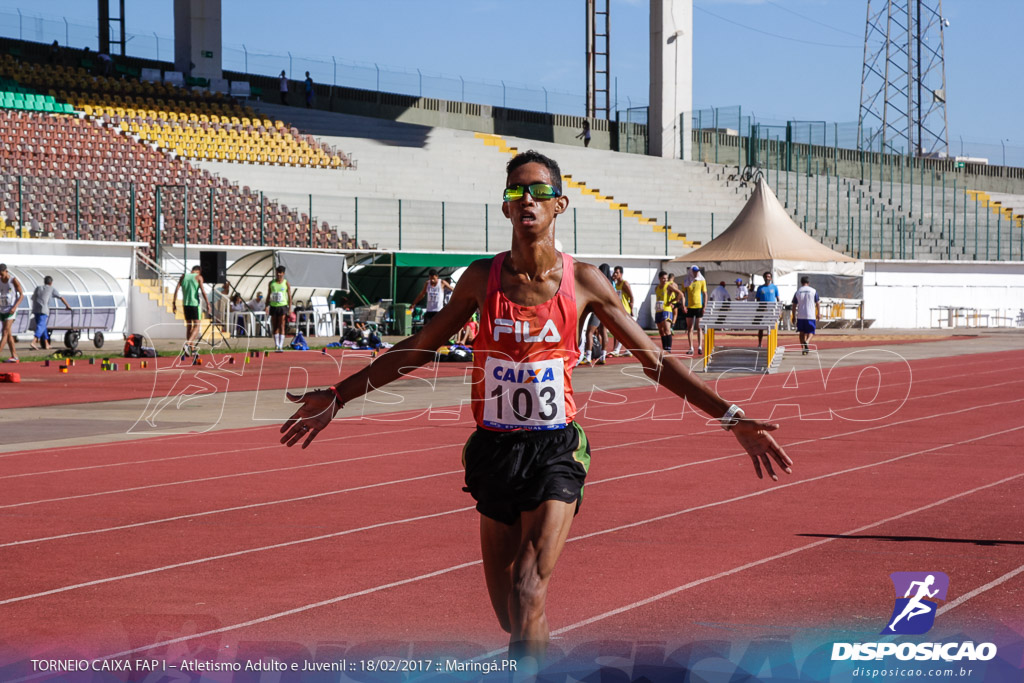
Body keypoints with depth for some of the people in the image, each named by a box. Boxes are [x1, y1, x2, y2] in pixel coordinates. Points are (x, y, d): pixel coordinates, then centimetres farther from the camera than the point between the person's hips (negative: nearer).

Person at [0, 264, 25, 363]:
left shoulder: (13, 280, -8)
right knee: (8, 333, 7)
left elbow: (22, 295, -6)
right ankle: (14, 356, 11)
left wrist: (15, 306, -17)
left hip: (11, 310, -6)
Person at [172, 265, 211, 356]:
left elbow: (176, 289, 3)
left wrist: (174, 303, 5)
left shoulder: (183, 276, 10)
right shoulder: (198, 277, -2)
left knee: (189, 326, 14)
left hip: (185, 304, 5)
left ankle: (192, 348, 15)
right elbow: (202, 291, -12)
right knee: (196, 326, -1)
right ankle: (187, 344, -23)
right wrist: (208, 304, -12)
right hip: (195, 303, -5)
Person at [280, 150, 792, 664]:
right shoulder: (482, 278, 2)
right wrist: (339, 396, 11)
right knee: (506, 608, 9)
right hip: (494, 450, 3)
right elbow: (417, 349, 13)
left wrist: (730, 417, -2)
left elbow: (654, 360, 3)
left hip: (555, 453, -3)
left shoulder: (583, 282, -2)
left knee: (528, 591, -18)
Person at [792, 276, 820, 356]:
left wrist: (794, 316, 12)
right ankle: (806, 341, -23)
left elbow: (794, 306, 5)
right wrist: (818, 315, 10)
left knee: (802, 333, 12)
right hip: (811, 316, -1)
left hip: (800, 316, 1)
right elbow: (817, 304, 1)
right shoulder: (813, 291, 0)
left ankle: (803, 349, 9)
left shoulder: (797, 292, 3)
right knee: (810, 332, 6)